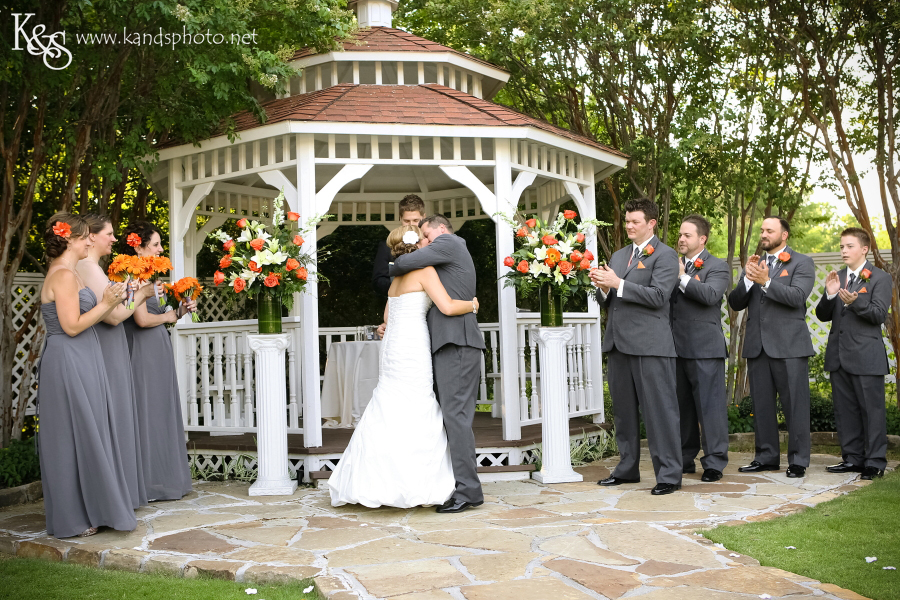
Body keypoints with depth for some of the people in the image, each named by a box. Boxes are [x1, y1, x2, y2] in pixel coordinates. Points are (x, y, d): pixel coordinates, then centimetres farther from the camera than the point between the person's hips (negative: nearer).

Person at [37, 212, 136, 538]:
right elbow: (72, 326, -20)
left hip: (78, 364, 10)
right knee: (75, 436, -2)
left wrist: (109, 302, 14)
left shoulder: (66, 273, 16)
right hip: (69, 365, -10)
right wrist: (105, 303, -14)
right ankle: (74, 518, 8)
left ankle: (85, 510, 23)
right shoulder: (63, 275, -16)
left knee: (85, 435, 14)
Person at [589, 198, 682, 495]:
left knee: (659, 410, -5)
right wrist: (603, 288, -2)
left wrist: (618, 283, -17)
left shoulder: (664, 255, -2)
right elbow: (607, 301, 20)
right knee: (623, 410, 13)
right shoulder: (618, 256, 20)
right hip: (618, 344, 8)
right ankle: (627, 468, 23)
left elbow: (658, 295, -16)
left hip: (649, 345, -7)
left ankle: (669, 474, 1)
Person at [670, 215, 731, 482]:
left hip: (704, 348, -6)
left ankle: (714, 462, 2)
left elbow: (710, 294, -20)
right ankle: (685, 459, 21)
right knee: (681, 405, 12)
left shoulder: (717, 266, -1)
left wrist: (682, 277, -13)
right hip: (677, 347, 6)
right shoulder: (674, 265, 17)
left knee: (709, 405, -4)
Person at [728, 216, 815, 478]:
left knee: (795, 404, -3)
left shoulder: (801, 263, 3)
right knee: (761, 404, 9)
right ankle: (766, 457, 17)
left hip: (789, 345, -5)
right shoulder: (753, 264, 17)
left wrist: (765, 281, -22)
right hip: (757, 345, 5)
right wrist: (747, 278, -9)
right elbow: (735, 303, 8)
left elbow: (797, 297, -14)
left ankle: (798, 461, 4)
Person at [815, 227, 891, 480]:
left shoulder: (880, 278, -2)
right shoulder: (836, 278, 15)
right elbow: (823, 315, 10)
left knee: (872, 410, -3)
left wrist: (855, 302, -27)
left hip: (866, 357, -6)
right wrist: (829, 294, -9)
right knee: (845, 410, 11)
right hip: (839, 355, 6)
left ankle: (875, 462, 4)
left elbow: (880, 314, -12)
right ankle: (852, 458, 19)